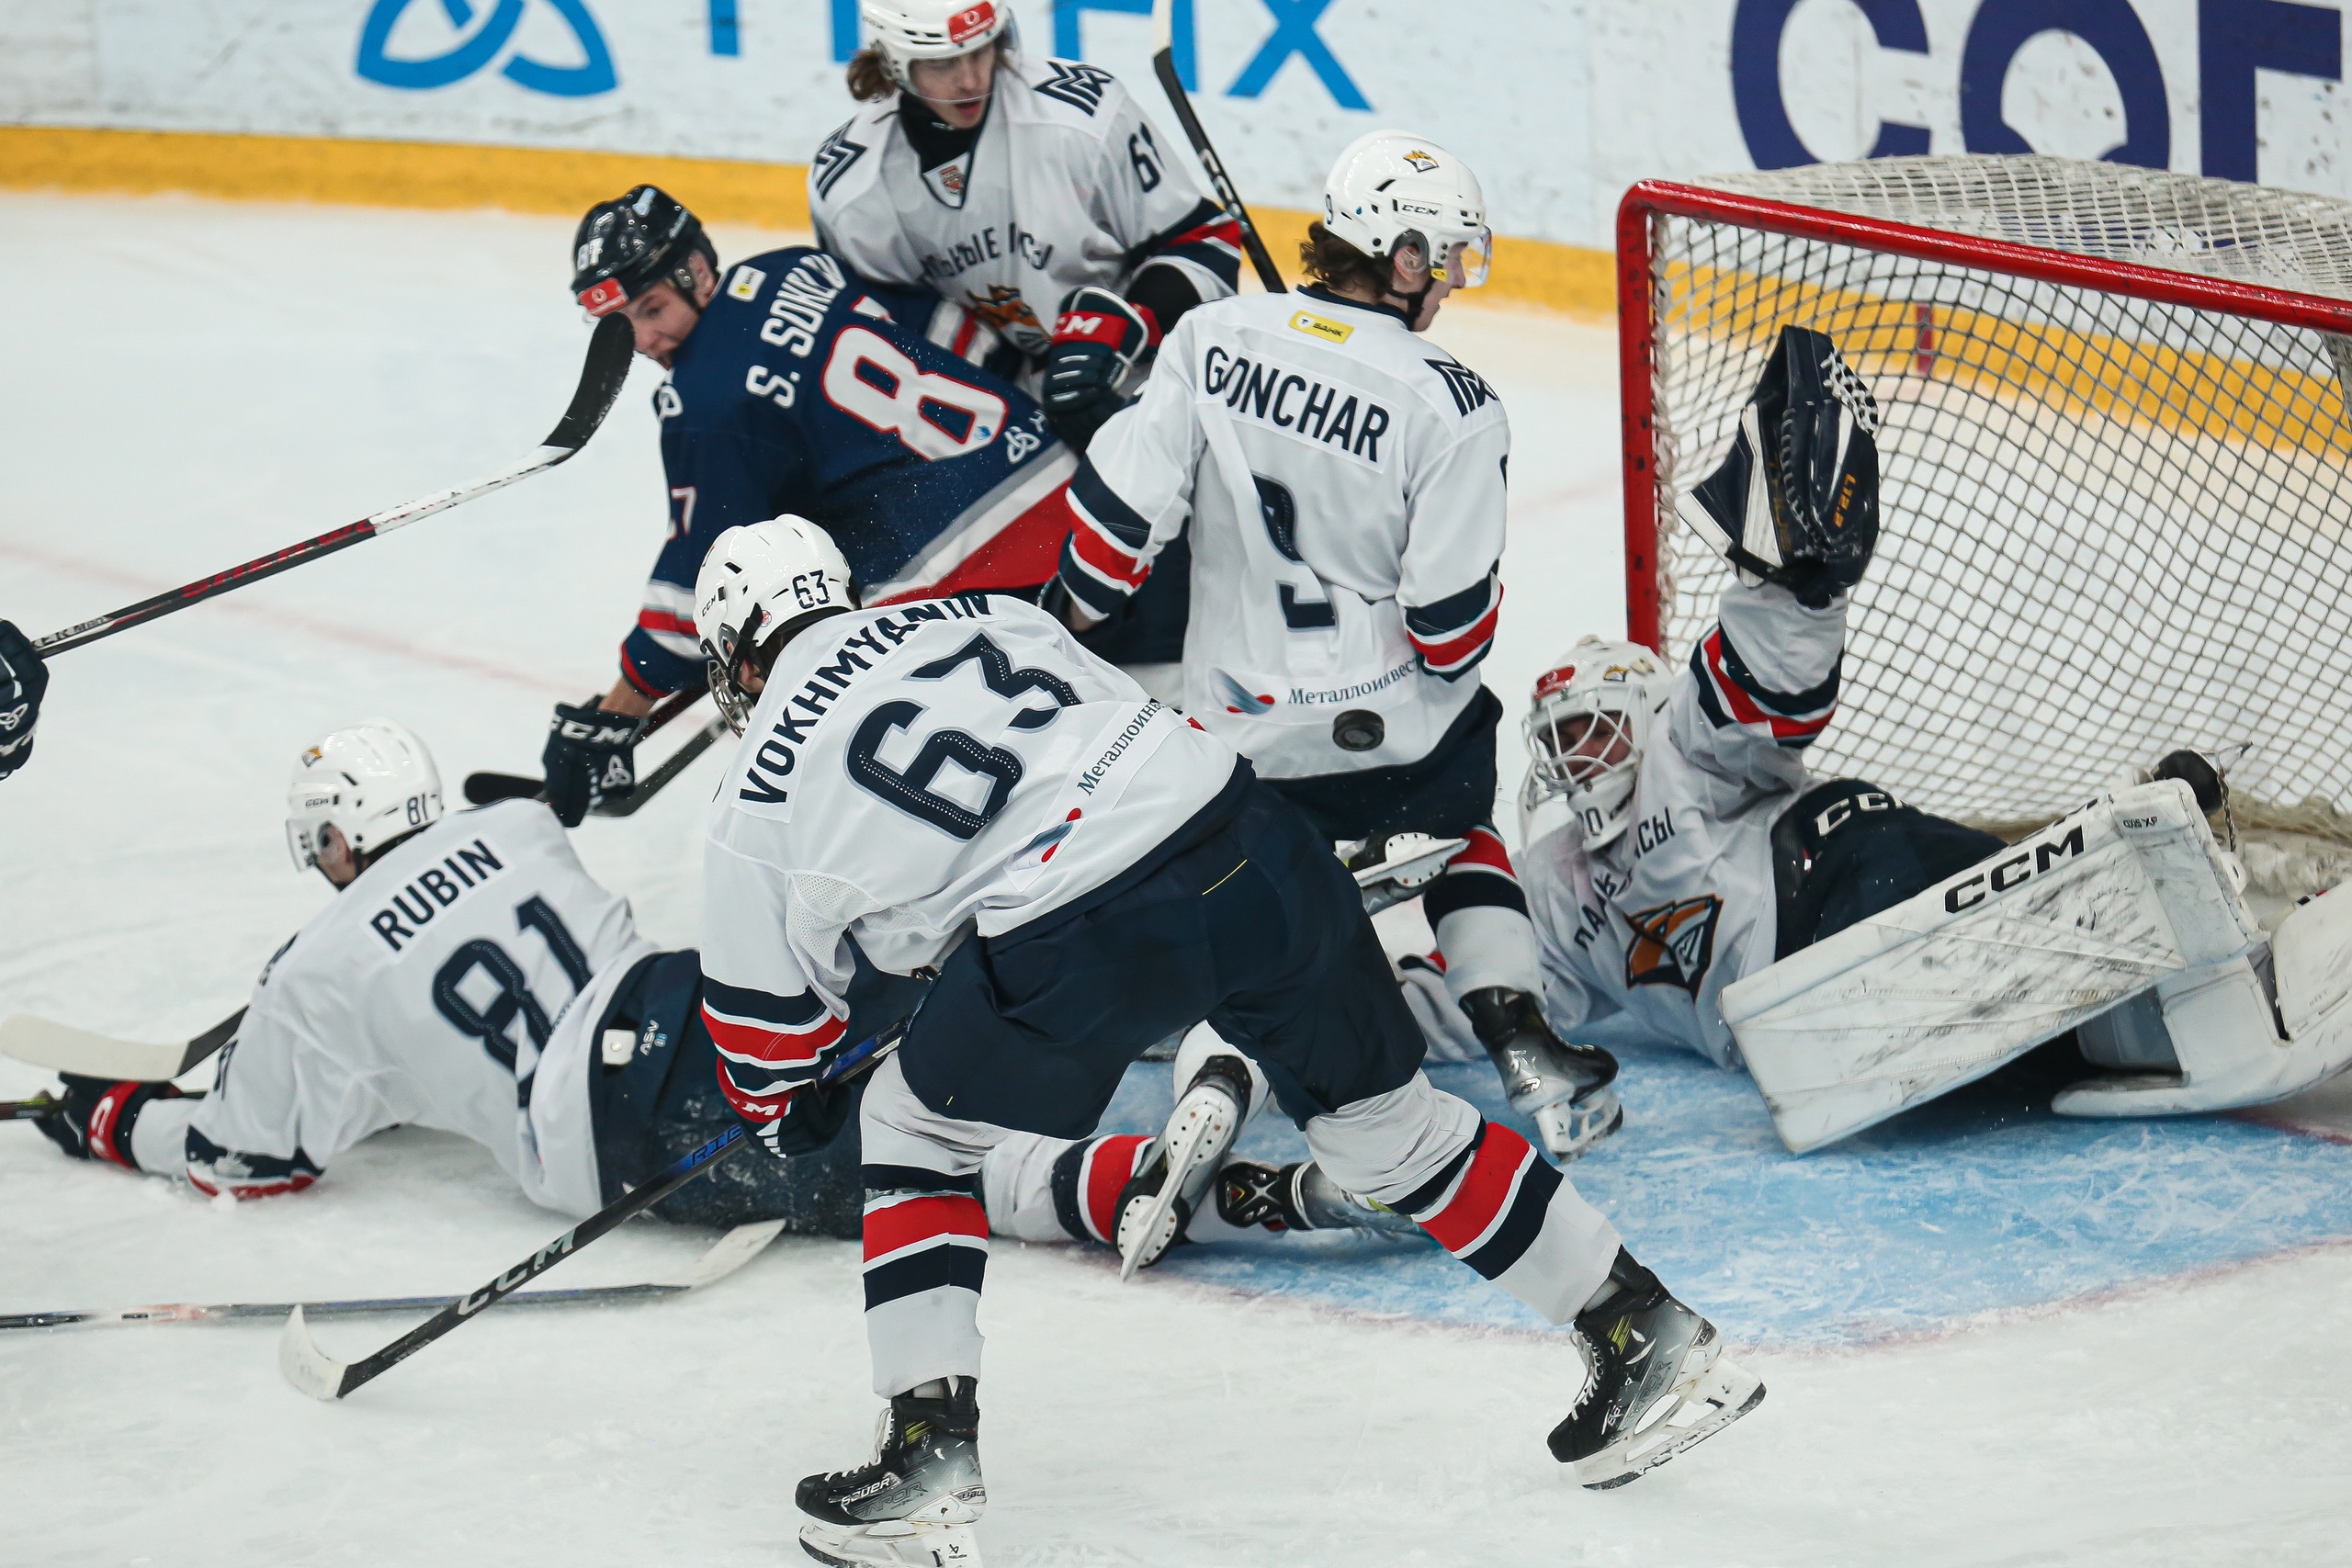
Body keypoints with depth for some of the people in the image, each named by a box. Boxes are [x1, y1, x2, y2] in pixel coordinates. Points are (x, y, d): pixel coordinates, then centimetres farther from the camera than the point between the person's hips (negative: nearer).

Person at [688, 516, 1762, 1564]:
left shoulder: (757, 807, 14)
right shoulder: (978, 615, 25)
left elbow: (764, 1017, 23)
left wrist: (789, 1112, 45)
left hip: (1085, 948, -5)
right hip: (1245, 838, 5)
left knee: (912, 1128, 19)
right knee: (1379, 1118, 22)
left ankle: (932, 1456, 12)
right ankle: (1649, 1336, 28)